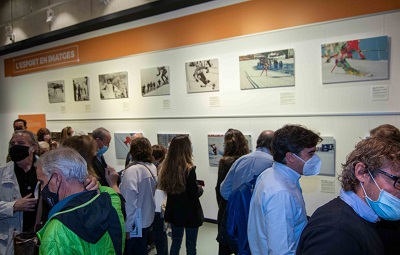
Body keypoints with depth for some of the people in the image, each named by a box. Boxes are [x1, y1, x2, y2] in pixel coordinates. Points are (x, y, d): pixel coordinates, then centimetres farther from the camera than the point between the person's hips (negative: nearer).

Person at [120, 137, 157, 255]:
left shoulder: (132, 170, -22)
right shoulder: (152, 168, -1)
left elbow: (130, 202, -23)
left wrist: (126, 227, -17)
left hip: (135, 224, -6)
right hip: (147, 219, 7)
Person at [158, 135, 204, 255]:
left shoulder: (165, 167, -3)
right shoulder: (189, 169, -21)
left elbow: (166, 187, 7)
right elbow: (194, 194, -18)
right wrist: (200, 189, 3)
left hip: (174, 211, 6)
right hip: (190, 213, -5)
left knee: (175, 242, 19)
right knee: (190, 245, 10)